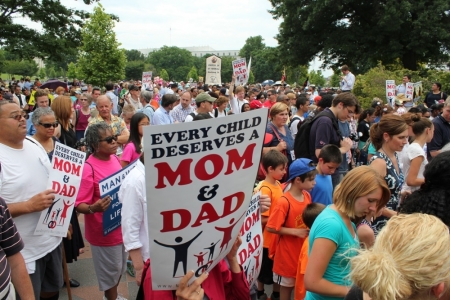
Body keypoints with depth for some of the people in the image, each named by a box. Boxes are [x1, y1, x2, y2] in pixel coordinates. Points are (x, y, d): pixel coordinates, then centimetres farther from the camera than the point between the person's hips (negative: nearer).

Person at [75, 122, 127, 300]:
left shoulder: (115, 158, -1)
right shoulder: (88, 168, -23)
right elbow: (79, 205, -21)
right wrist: (93, 208, -40)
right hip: (104, 229, -7)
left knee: (120, 266, 23)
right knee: (110, 269, 10)